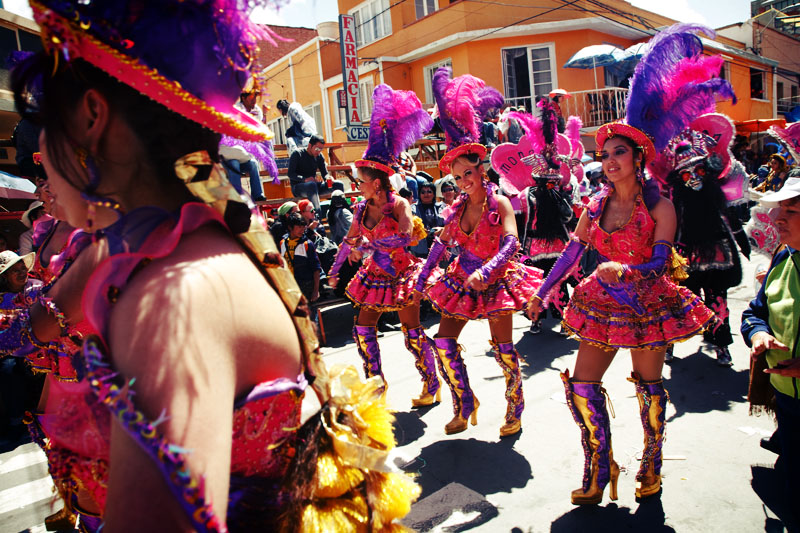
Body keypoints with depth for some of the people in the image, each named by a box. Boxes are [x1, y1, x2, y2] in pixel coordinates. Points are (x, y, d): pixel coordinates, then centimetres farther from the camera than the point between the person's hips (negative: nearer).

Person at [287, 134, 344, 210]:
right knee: (312, 185, -40)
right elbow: (290, 174, -13)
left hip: (314, 186, 5)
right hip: (298, 187, -5)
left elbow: (325, 173, 9)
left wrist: (328, 178, -17)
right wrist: (305, 179, -30)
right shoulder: (297, 154, -6)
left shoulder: (319, 156, 9)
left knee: (338, 185, -13)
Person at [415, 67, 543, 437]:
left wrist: (485, 271, -38)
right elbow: (441, 243, 11)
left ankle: (515, 408, 24)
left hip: (494, 281, -5)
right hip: (462, 280, 6)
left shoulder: (499, 204, -12)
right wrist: (423, 277, 7)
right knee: (444, 343, 3)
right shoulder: (457, 207, 4)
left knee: (503, 350, 3)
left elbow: (511, 243, -25)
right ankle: (464, 405, 19)